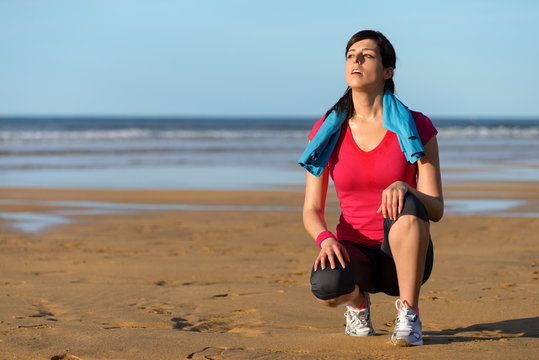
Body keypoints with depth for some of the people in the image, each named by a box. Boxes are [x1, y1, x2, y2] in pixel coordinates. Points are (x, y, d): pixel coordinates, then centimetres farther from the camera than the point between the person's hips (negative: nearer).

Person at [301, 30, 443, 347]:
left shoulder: (415, 127, -7)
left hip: (405, 256, -1)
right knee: (326, 286, -36)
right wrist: (325, 238, -24)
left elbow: (436, 210, -10)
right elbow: (311, 210, -1)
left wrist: (404, 187, -33)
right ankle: (357, 300, 4)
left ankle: (409, 315, -19)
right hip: (354, 254, 1)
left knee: (406, 205, -36)